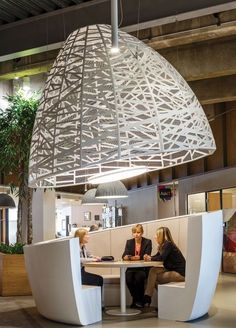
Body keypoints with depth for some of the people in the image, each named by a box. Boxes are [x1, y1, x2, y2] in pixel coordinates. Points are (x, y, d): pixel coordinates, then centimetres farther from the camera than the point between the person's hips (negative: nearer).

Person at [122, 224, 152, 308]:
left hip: (143, 268, -3)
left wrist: (136, 257, -27)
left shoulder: (147, 242, 1)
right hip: (131, 268, 3)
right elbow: (124, 256, 0)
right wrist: (125, 257, -25)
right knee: (128, 278, -28)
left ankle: (139, 301, -9)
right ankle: (136, 300, -5)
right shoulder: (129, 242, 10)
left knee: (138, 277, -32)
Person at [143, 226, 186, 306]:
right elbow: (157, 256, 16)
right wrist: (148, 257, -5)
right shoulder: (163, 246, 14)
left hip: (180, 273, -9)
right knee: (153, 270, -4)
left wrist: (150, 258, -7)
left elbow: (161, 258, -24)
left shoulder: (168, 244, -14)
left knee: (154, 277, -14)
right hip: (172, 270, 9)